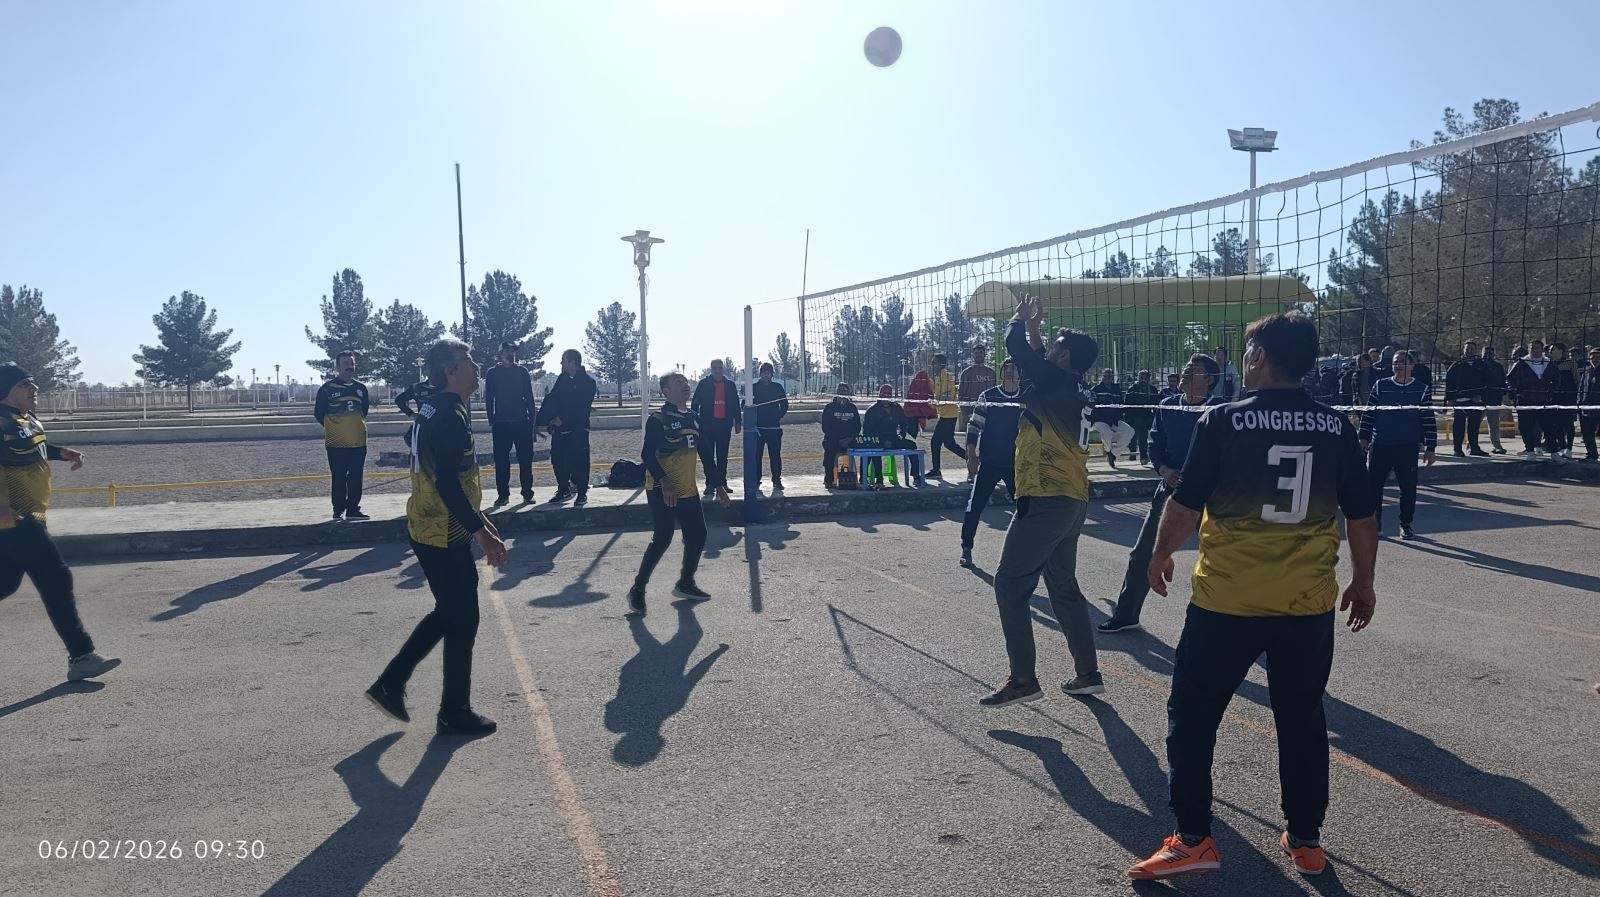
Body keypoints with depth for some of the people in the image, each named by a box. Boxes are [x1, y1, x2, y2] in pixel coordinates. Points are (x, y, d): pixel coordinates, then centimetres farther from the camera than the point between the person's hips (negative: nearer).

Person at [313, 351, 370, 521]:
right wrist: (333, 428, 8)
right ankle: (338, 512, 9)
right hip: (336, 443, -4)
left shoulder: (361, 388, 8)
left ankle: (353, 510, 16)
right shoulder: (327, 388, -6)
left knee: (356, 478, 7)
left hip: (359, 442, 4)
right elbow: (319, 413, 1)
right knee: (339, 479, 1)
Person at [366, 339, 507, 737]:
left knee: (446, 613, 22)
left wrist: (477, 520, 24)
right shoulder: (450, 417, -20)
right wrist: (482, 534, -23)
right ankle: (455, 713, 15)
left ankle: (391, 684, 25)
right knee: (462, 621, 3)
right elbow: (448, 485, -26)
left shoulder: (433, 410, 12)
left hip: (428, 529, 10)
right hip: (446, 536, -10)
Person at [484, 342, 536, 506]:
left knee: (525, 459, 0)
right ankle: (503, 495, 8)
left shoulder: (522, 371, 7)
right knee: (501, 461, 1)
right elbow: (489, 399, 5)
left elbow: (529, 398, 8)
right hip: (501, 423, 0)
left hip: (522, 422, 0)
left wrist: (532, 419, 2)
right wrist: (492, 422, -2)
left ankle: (527, 494, 7)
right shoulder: (493, 373, 5)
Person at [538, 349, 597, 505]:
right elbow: (551, 400, 9)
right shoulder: (562, 379, 12)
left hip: (578, 429, -6)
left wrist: (562, 419, -16)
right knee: (558, 460, 8)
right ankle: (564, 490, 21)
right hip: (559, 428, 6)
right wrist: (543, 420, -2)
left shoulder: (588, 382, -7)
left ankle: (582, 493, 5)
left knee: (580, 461, -5)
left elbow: (582, 407, -13)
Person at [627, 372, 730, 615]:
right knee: (663, 538, -14)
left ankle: (685, 583, 28)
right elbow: (648, 455, -19)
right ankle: (637, 590, -2)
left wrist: (718, 485, 15)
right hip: (662, 490, -8)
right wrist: (664, 482, -30)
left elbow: (705, 453, 17)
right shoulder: (658, 419, -12)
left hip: (688, 490, 8)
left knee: (697, 535, 9)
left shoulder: (692, 418, 11)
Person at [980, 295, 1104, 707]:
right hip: (1072, 501, 9)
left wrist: (1020, 322, 9)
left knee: (1010, 584, -5)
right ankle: (1088, 674, 20)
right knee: (1064, 587, 17)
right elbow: (1039, 363, 29)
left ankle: (1023, 678, -6)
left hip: (1046, 500, -9)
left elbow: (1017, 348, -10)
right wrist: (1035, 331, 28)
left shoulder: (1056, 381, -11)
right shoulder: (1077, 392, 12)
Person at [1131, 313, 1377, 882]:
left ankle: (1193, 840, 12)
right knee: (1302, 721, 17)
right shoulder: (1337, 428, 0)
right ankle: (1305, 842, 28)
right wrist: (1363, 582, 18)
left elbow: (1184, 506, -8)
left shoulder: (1222, 422, -11)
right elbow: (1362, 518, 5)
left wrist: (1160, 555, 9)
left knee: (1192, 715, 9)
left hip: (1226, 601, -4)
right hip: (1309, 604, 4)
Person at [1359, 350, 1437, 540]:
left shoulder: (1421, 389, 2)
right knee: (1374, 485, 2)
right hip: (1380, 446, 1)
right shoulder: (1380, 386, 4)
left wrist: (1430, 447, -2)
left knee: (1408, 487, 3)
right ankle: (1374, 522, 15)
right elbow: (1368, 413, 5)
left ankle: (1406, 524, 18)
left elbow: (1428, 420, 1)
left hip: (1408, 448, -1)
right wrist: (1364, 437, -1)